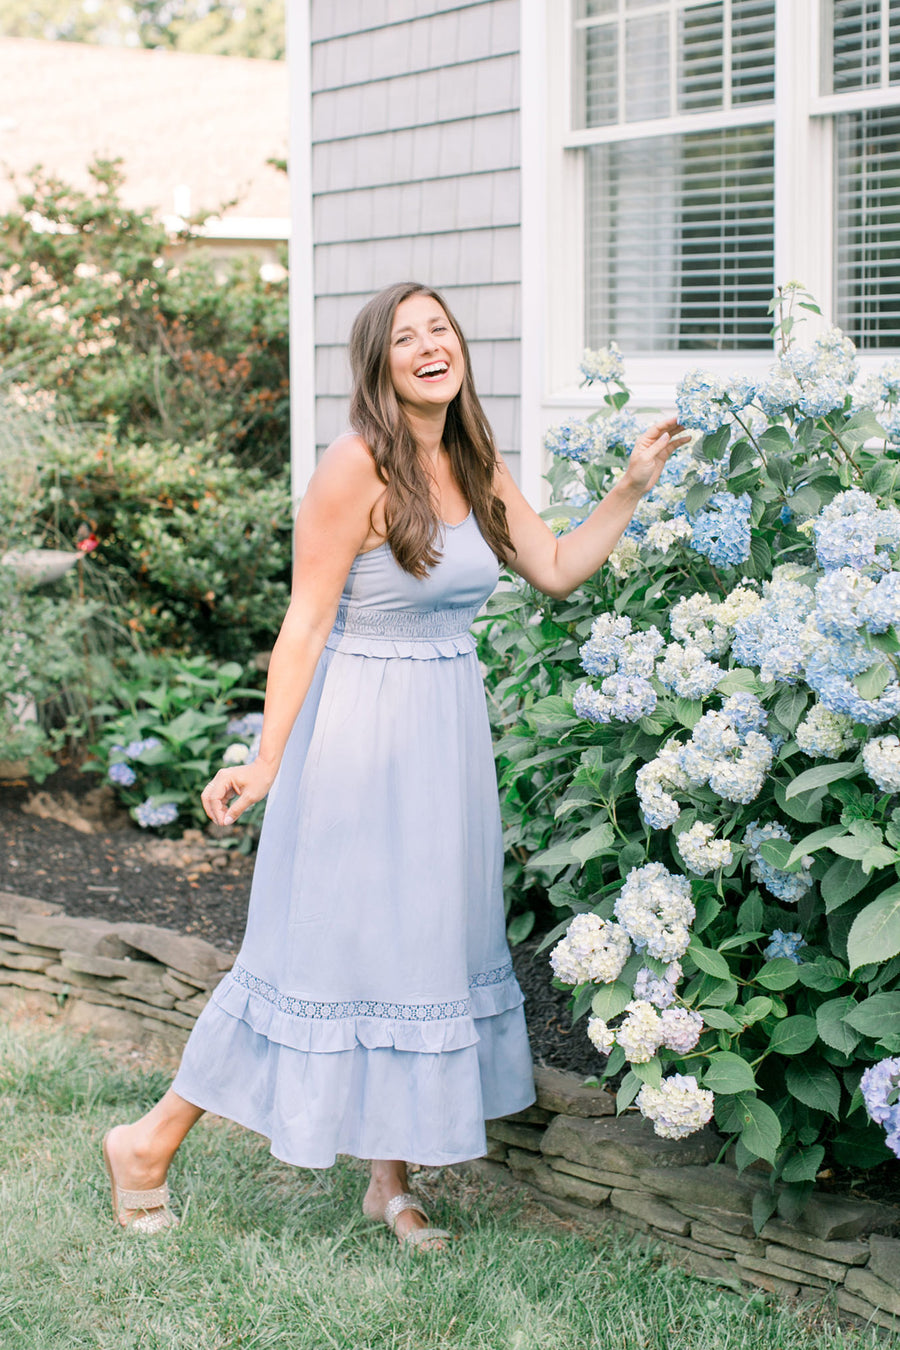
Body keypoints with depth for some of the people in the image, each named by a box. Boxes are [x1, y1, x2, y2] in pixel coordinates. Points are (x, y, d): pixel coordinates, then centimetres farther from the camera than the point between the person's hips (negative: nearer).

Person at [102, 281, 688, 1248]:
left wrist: (632, 487, 7)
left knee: (425, 944, 11)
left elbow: (557, 570, 15)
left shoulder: (476, 468, 7)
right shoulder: (357, 467, -16)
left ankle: (391, 1180, 23)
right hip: (360, 730, -7)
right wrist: (266, 762, -20)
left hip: (449, 731, 7)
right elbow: (306, 622, -17)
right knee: (324, 944, -2)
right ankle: (150, 1143, 12)